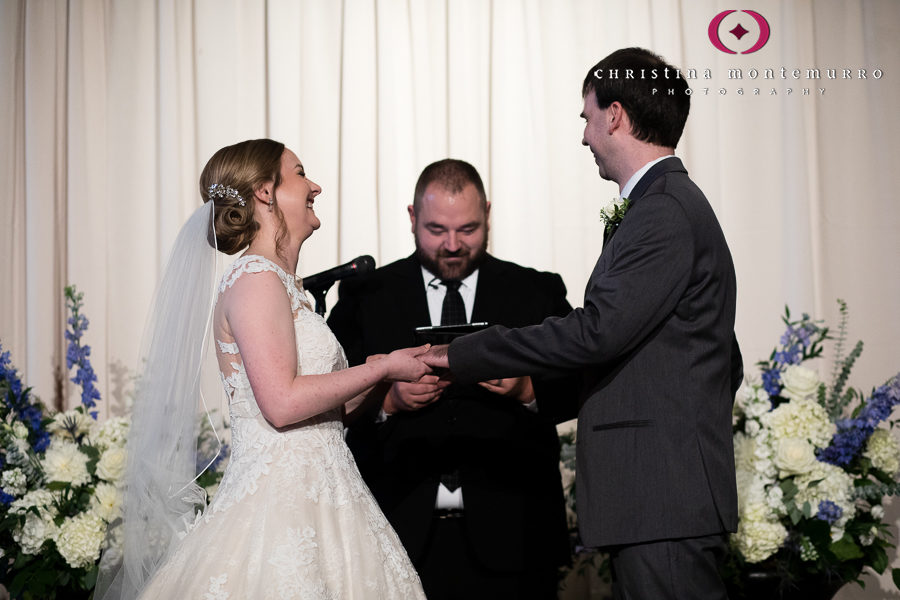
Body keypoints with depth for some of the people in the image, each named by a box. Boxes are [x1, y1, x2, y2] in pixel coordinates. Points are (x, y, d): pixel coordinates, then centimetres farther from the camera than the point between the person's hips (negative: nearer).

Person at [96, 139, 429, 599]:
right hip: (281, 505, -9)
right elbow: (282, 403, -20)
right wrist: (384, 367, -10)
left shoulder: (281, 284, 18)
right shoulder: (256, 277, -10)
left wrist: (386, 388, 8)